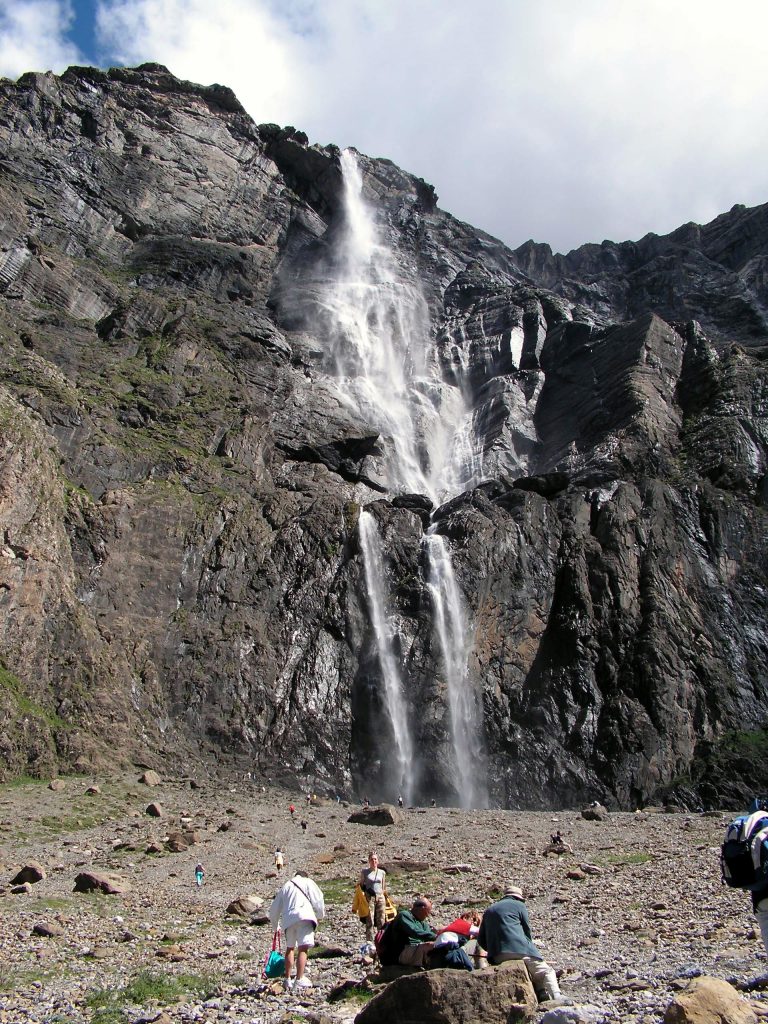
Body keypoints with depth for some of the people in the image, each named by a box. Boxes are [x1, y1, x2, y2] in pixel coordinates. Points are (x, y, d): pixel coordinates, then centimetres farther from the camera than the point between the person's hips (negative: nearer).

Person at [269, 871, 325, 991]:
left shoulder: (285, 886, 27)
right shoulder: (307, 882, 16)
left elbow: (274, 909, 29)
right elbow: (318, 899, 5)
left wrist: (275, 926, 41)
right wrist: (320, 915, 19)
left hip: (288, 920, 4)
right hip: (304, 917, -4)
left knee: (290, 948, 21)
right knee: (302, 949, -6)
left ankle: (288, 979, 25)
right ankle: (299, 980, -15)